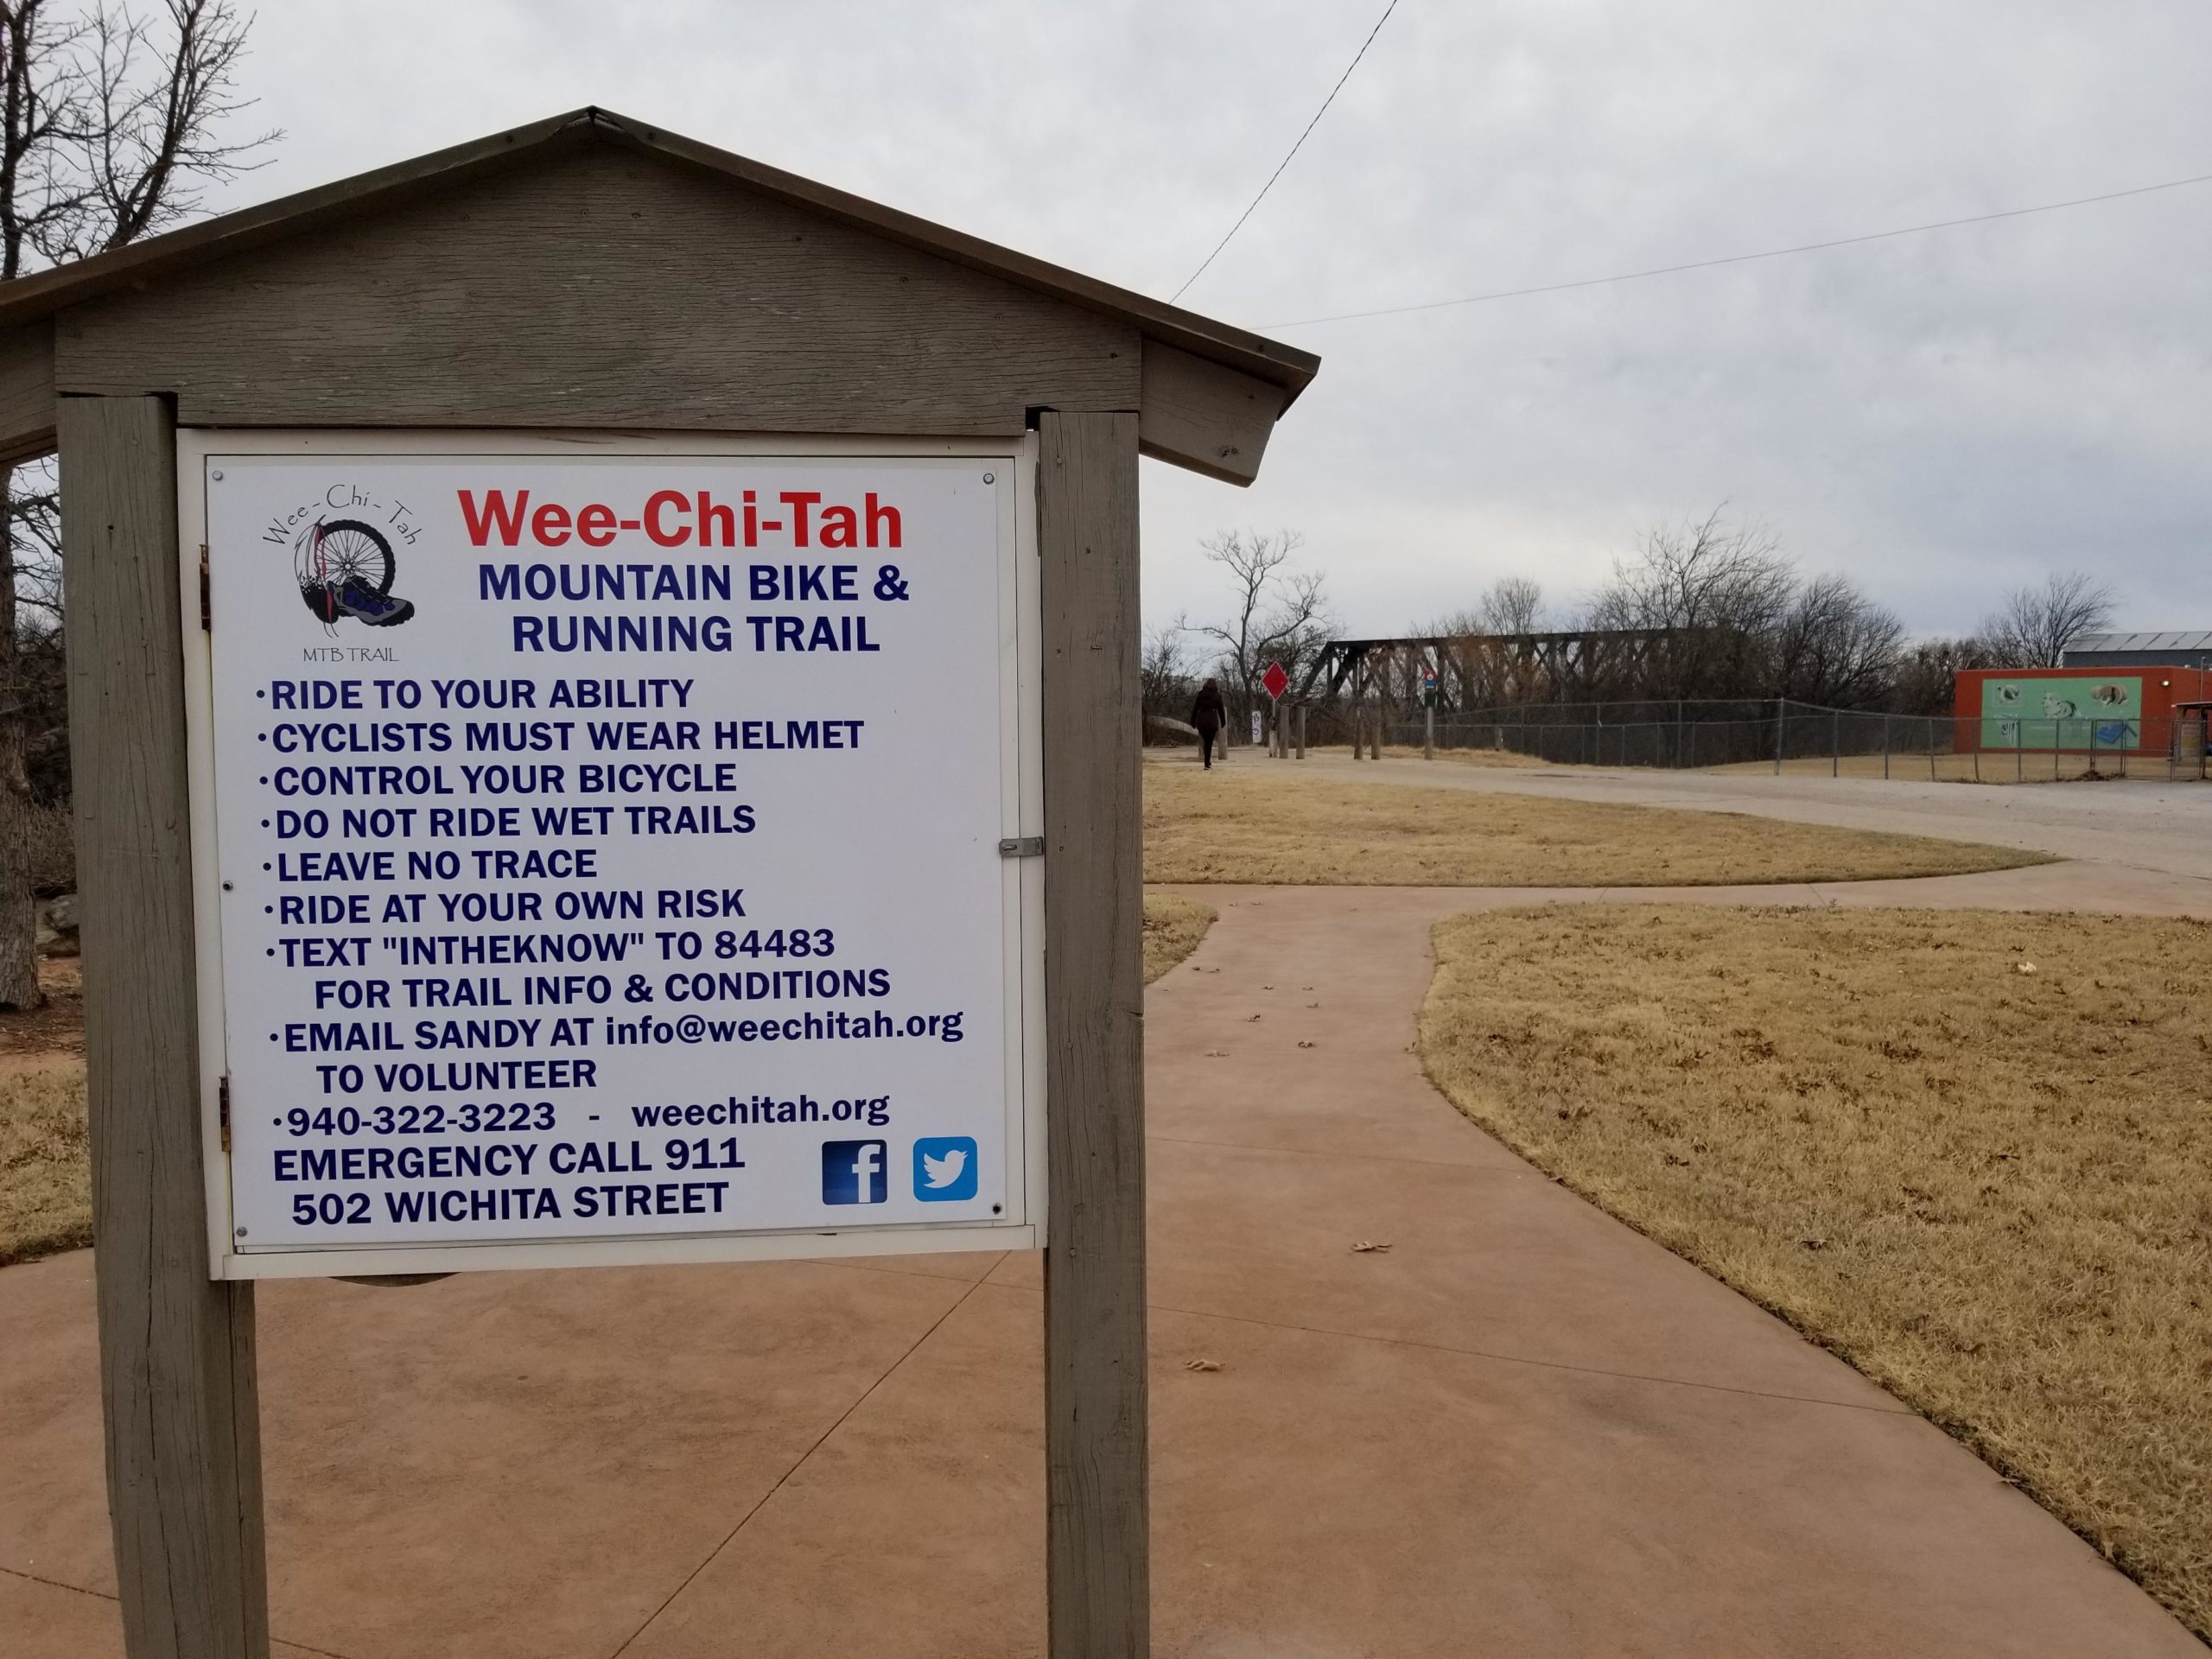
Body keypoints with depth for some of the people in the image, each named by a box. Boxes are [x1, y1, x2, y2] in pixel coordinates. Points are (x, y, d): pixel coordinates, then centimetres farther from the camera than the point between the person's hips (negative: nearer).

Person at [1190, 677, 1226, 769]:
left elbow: (1195, 708, 4)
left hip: (1201, 721, 2)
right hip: (1212, 721, -2)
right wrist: (1223, 722, 13)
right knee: (1209, 743, 0)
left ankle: (1208, 762, 22)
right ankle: (1207, 764, -2)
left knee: (1205, 741, 19)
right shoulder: (1217, 696, -1)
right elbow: (1221, 709, 3)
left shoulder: (1201, 694, 4)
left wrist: (1193, 721, 9)